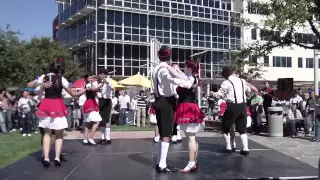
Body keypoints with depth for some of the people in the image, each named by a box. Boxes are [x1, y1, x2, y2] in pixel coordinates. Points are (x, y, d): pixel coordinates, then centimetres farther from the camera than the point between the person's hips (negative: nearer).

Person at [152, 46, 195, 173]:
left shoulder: (156, 69, 14)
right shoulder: (166, 68, -13)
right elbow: (175, 80, -29)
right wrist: (191, 84, -26)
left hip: (159, 101, 9)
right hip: (167, 102, -9)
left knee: (162, 133, 14)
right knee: (166, 134, -6)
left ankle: (160, 163, 19)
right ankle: (162, 165, -4)